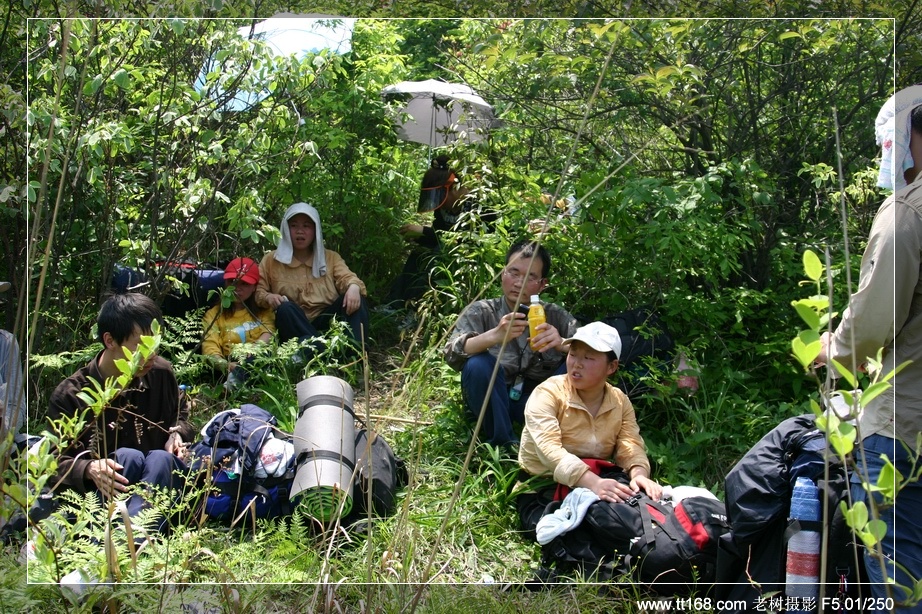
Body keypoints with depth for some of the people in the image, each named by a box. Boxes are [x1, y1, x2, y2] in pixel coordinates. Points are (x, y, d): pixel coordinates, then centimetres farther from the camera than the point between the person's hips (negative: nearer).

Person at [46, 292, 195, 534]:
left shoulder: (161, 373, 2)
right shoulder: (69, 396, -9)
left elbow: (181, 415, 20)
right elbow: (58, 464, -10)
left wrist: (178, 434, -3)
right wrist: (89, 469, -32)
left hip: (160, 487, 3)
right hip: (102, 495, -2)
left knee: (160, 459, -31)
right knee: (128, 457, -32)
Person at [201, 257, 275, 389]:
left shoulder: (263, 311, 25)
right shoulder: (213, 314, 20)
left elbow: (268, 334, 3)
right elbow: (210, 349, 3)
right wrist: (227, 365, -21)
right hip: (234, 366, -1)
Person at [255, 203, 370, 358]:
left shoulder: (331, 258, 15)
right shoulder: (272, 260, 11)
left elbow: (346, 277, -1)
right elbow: (257, 291, 8)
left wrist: (354, 287, -26)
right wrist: (268, 297, -16)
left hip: (326, 322, 2)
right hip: (294, 326, -1)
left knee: (355, 299, -23)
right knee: (285, 308, -33)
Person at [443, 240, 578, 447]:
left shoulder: (556, 316, 0)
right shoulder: (481, 312, -6)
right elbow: (453, 355, -23)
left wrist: (561, 344, -35)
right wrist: (494, 336, -42)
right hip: (493, 405, -1)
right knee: (478, 364, -29)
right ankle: (504, 442, -16)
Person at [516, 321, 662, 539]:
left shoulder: (621, 402, 3)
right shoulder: (547, 394, -15)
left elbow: (631, 446, -7)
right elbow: (550, 449, -30)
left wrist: (639, 474, -32)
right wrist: (593, 482, -46)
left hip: (595, 487, 4)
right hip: (541, 490, -4)